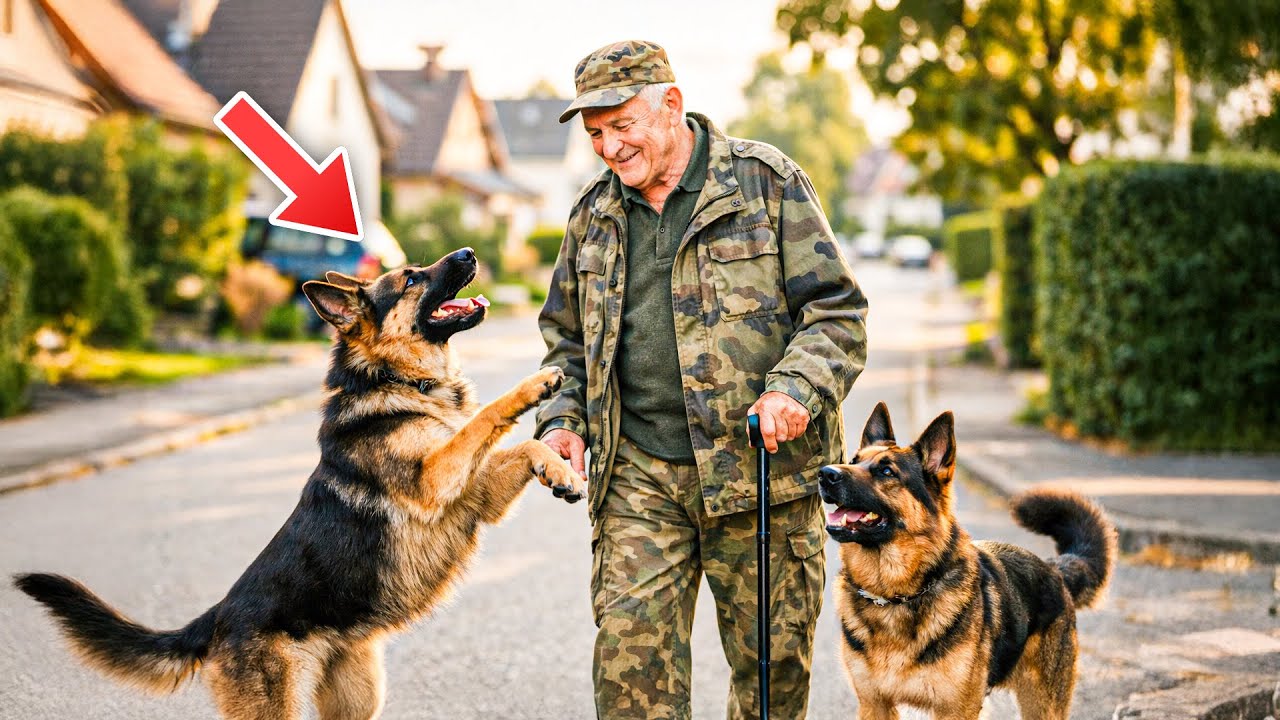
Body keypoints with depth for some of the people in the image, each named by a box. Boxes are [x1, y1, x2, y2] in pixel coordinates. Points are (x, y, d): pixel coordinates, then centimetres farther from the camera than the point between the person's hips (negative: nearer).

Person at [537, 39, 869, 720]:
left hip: (761, 466, -3)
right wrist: (560, 418, 7)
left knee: (773, 660, 5)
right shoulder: (595, 211, 13)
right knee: (629, 653, -5)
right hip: (637, 475, 3)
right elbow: (564, 332, 24)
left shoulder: (768, 183, -1)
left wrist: (797, 388, -19)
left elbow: (837, 310, -3)